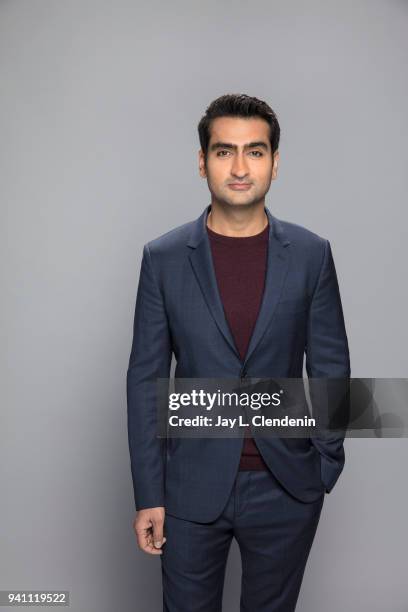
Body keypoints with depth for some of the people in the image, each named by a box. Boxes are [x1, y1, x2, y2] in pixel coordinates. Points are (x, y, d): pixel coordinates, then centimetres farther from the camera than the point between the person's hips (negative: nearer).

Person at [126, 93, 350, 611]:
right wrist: (148, 495, -3)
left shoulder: (311, 254, -4)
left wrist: (327, 465, 3)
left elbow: (330, 368, 3)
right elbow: (145, 379, -3)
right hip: (191, 487, 0)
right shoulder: (163, 257, -5)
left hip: (286, 487, 1)